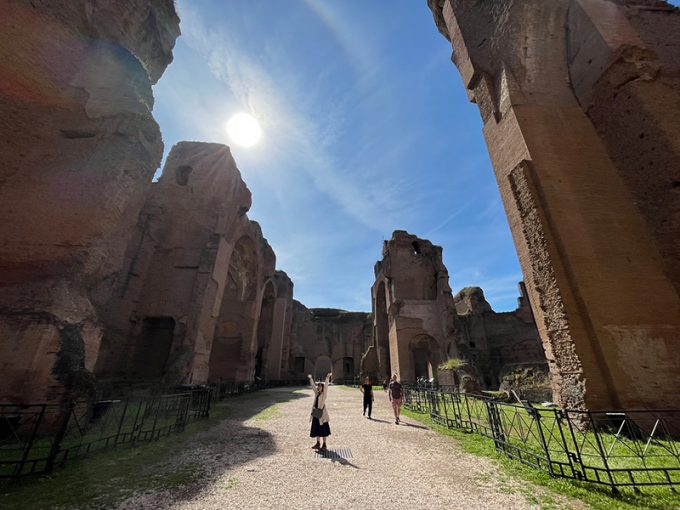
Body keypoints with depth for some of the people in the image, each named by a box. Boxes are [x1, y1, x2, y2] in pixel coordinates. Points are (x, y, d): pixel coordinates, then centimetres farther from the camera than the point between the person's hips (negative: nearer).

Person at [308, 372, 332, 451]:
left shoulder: (324, 394, -10)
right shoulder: (316, 393, 5)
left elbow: (326, 386, -23)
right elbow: (313, 385, 11)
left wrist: (327, 378, -34)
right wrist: (311, 378, 10)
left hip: (322, 413, -6)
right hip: (315, 413, 6)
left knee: (323, 429, 3)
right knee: (316, 429, 14)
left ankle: (324, 445, 15)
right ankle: (318, 443, 29)